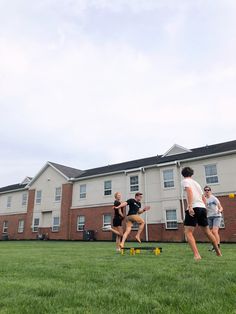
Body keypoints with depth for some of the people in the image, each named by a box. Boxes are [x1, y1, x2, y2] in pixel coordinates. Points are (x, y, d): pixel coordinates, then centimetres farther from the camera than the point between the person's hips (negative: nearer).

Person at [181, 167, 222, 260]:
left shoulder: (185, 181, 2)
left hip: (194, 208, -7)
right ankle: (218, 251, 35)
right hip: (203, 207, 7)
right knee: (207, 231, 23)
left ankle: (196, 255, -21)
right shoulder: (196, 182, 24)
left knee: (188, 232, -6)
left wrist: (190, 206, -25)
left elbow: (189, 190, -19)